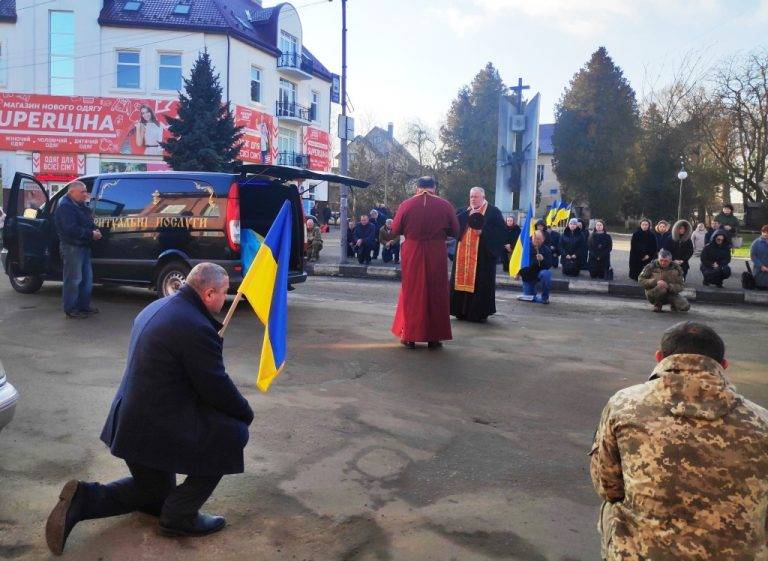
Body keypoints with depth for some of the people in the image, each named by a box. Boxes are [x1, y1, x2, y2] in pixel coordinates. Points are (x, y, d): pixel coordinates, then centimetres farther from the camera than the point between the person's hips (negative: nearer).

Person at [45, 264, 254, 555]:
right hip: (157, 429, -10)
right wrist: (247, 413, -1)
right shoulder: (196, 328, -24)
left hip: (130, 423, 10)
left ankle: (82, 499, 10)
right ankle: (181, 515, 4)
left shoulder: (156, 308, 8)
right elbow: (217, 387, -17)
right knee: (235, 431, -2)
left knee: (155, 493, 28)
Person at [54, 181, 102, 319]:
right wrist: (91, 234, -19)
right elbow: (71, 229, -24)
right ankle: (71, 309, 2)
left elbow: (88, 223, 22)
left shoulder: (80, 206, 16)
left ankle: (84, 305, 24)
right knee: (73, 279, -5)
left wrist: (95, 230, 0)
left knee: (87, 278, 15)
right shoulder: (65, 207, -14)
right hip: (72, 247, -10)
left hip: (83, 246, 10)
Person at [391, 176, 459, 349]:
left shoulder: (406, 205, -6)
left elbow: (395, 230, 1)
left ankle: (409, 336, 15)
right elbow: (455, 231, 2)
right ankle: (434, 337, 13)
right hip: (437, 255, 0)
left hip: (412, 254, 1)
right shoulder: (445, 205, -5)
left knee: (412, 293, 12)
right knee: (436, 294, 10)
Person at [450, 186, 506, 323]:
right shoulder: (465, 212, 17)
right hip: (464, 254, 6)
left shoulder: (493, 212, -1)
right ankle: (462, 311, 15)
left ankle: (480, 312, 6)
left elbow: (502, 230, -9)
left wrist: (483, 232, -19)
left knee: (480, 284, -3)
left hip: (482, 254, -5)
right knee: (463, 281, 6)